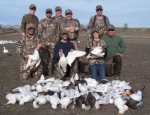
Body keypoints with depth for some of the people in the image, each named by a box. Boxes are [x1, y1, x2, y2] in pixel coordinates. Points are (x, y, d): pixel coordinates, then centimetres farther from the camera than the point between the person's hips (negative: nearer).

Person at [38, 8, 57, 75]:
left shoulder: (54, 22, 13)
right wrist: (43, 41, -8)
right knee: (44, 57, -2)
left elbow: (56, 32, 14)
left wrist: (55, 41, 4)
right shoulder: (42, 22, 4)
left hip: (52, 42, 3)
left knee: (51, 57, 3)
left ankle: (50, 70, 11)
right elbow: (39, 32, -1)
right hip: (44, 42, -2)